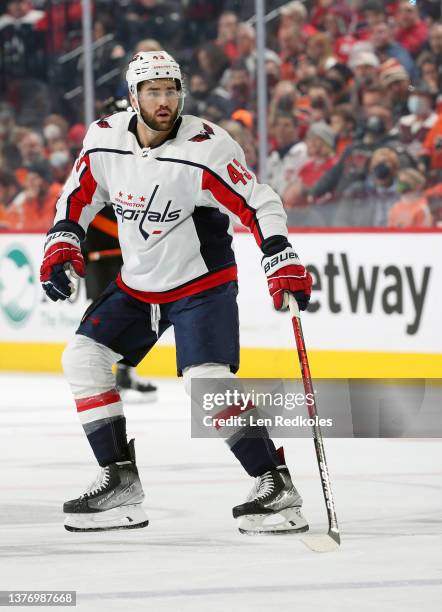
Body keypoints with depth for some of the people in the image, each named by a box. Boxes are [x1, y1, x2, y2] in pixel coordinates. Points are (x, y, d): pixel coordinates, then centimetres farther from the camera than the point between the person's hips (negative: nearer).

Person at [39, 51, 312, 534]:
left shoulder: (206, 148, -23)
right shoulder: (104, 140, -7)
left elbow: (260, 205, -22)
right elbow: (79, 195, 9)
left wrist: (283, 266, -31)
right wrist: (62, 243, -4)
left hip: (202, 285, -7)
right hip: (137, 284, 7)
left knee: (208, 380, -23)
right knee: (82, 357, 1)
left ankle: (277, 484, -14)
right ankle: (121, 484, 7)